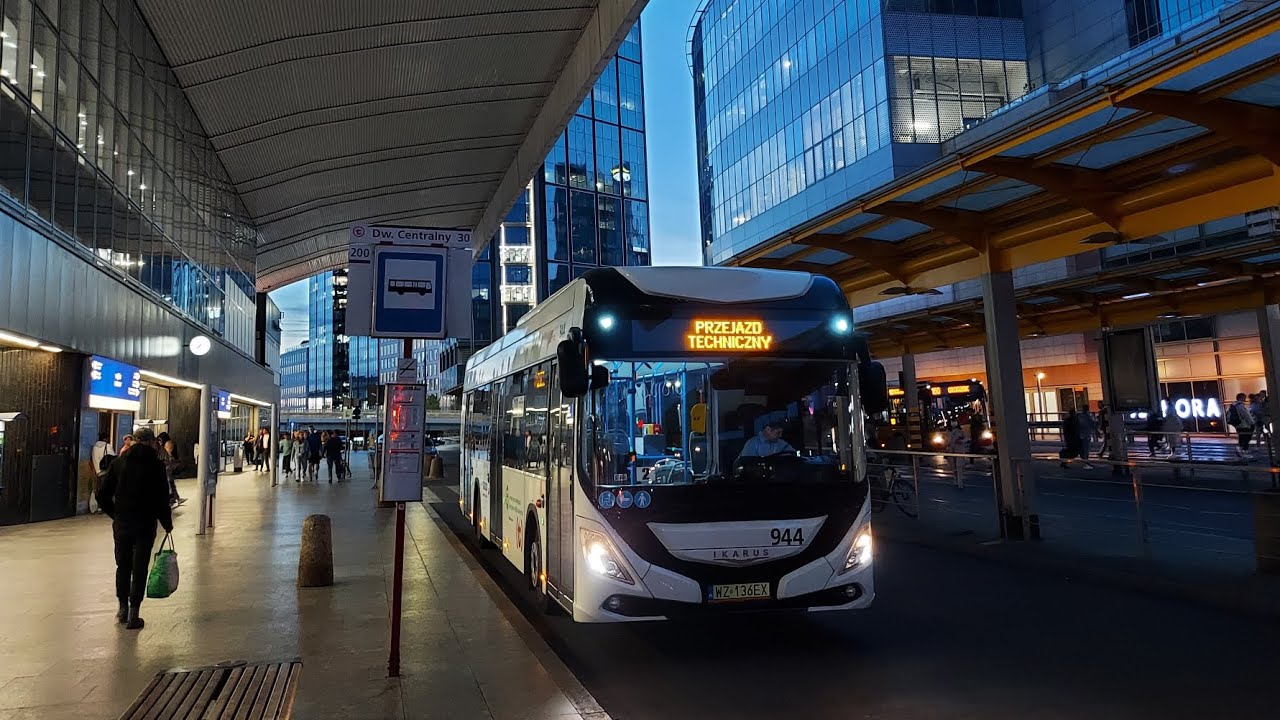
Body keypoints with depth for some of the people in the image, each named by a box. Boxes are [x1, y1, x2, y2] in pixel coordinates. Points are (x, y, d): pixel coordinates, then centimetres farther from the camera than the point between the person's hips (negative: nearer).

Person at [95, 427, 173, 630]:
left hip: (121, 524, 4)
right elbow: (162, 498, -8)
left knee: (123, 565, 17)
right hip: (145, 524, -3)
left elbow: (103, 495, 4)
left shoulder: (119, 461, 4)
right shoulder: (156, 464, -7)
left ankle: (123, 608, 27)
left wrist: (115, 514, 18)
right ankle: (133, 615, 2)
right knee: (139, 568, 1)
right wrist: (167, 523, 5)